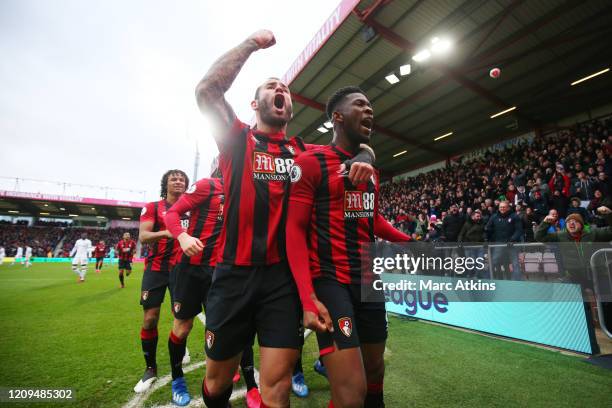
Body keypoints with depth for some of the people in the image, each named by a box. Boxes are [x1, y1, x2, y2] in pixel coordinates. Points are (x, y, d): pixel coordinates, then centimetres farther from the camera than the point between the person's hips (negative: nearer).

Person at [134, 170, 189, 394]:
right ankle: (150, 369, 18)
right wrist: (166, 232, -31)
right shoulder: (152, 207, -1)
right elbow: (143, 237, -12)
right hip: (156, 268, -1)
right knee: (150, 319, -1)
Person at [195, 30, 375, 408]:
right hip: (235, 272, 0)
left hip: (284, 276, 1)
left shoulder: (305, 152, 11)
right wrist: (252, 43, 1)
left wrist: (362, 159, -6)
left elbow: (359, 147, 18)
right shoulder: (237, 138, 5)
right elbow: (207, 90, -10)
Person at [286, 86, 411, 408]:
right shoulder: (310, 162, -10)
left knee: (375, 370, 22)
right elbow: (295, 230, -15)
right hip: (330, 281, -7)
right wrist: (308, 298, -23)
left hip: (368, 279, 8)